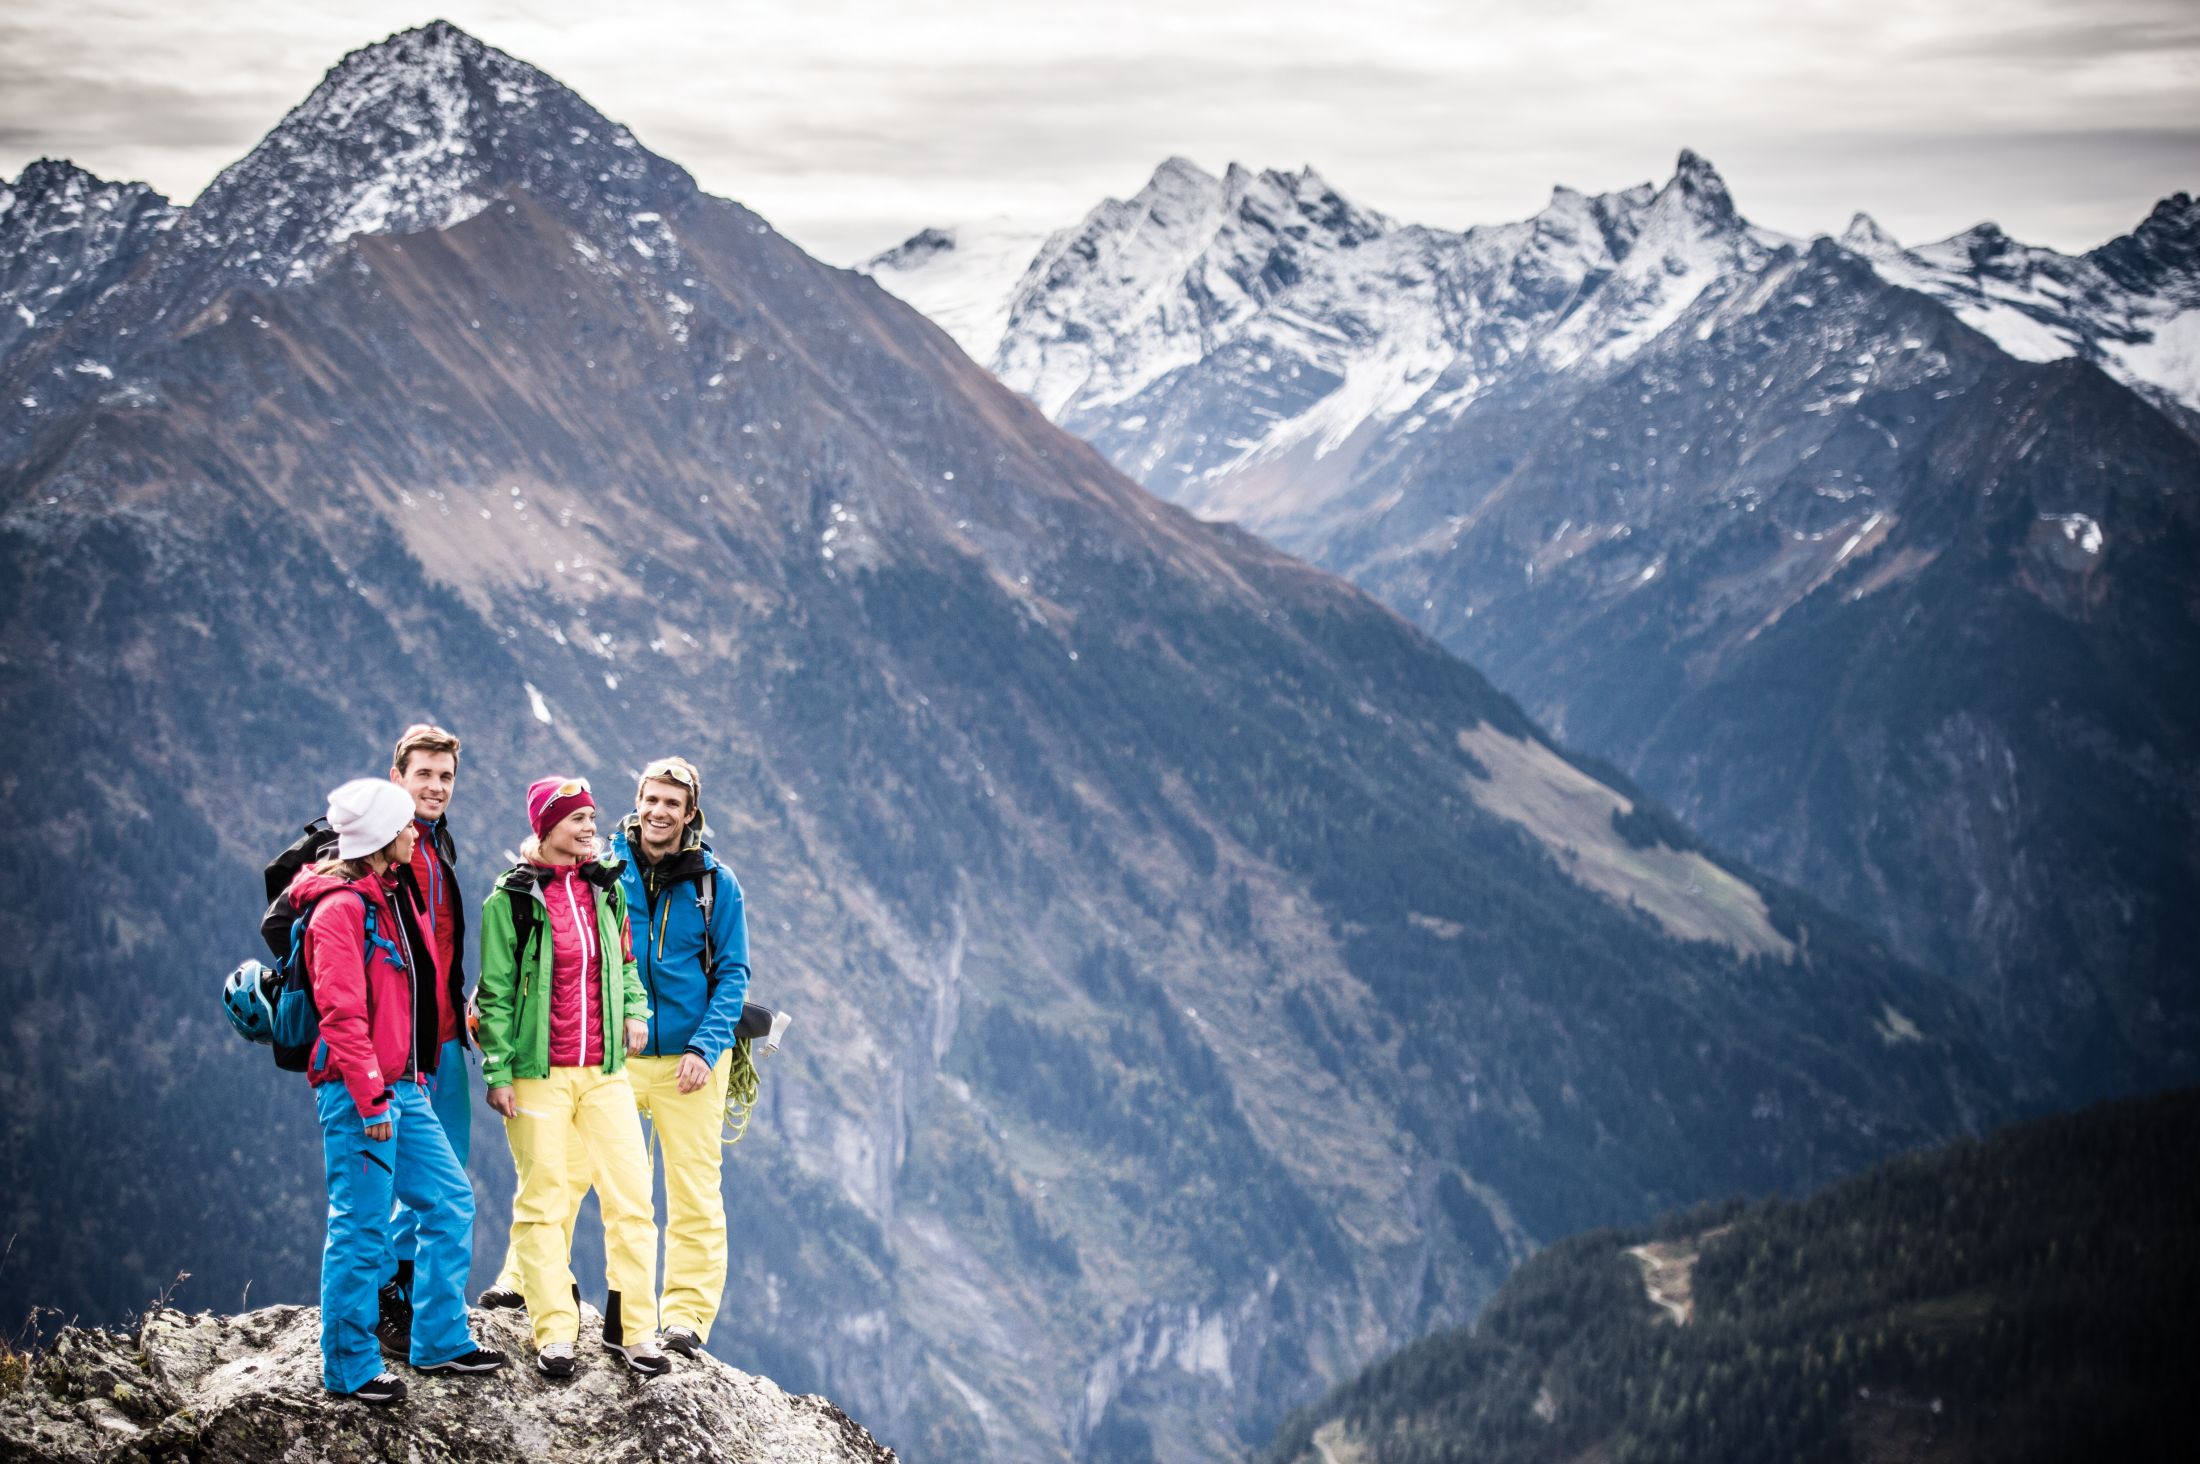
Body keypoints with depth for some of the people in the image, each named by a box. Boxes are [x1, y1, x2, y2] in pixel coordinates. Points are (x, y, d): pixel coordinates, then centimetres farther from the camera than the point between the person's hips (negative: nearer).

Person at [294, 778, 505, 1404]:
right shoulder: (340, 908, -14)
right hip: (359, 1093, -10)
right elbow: (342, 1014, -19)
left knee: (450, 1200, 12)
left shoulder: (384, 900, 16)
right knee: (362, 1228, -4)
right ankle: (350, 1368, 5)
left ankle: (441, 1341, 22)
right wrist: (371, 1097, -21)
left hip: (401, 1088, 10)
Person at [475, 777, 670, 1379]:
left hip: (604, 1070, 4)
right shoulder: (512, 900, -5)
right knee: (542, 1202, 1)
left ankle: (631, 1326, 8)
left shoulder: (606, 888, 10)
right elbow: (495, 993, -3)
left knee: (633, 1195, -2)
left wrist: (635, 1009, 7)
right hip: (538, 1075, -4)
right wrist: (497, 1071, -7)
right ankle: (555, 1334, 8)